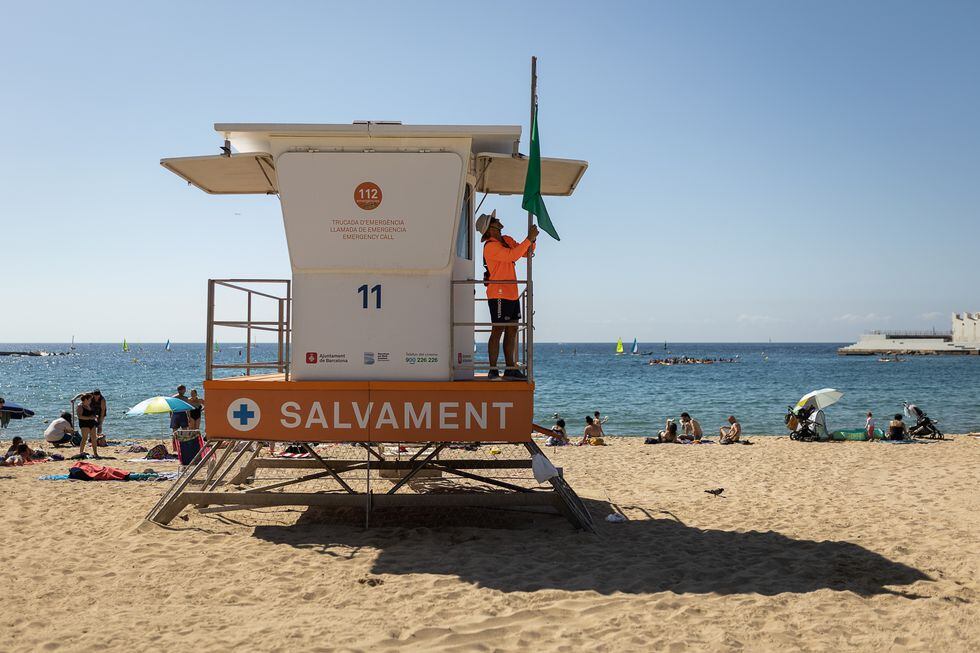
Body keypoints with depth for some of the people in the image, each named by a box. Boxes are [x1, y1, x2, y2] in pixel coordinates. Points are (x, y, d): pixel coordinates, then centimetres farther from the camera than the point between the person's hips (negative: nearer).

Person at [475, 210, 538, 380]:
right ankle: (493, 370, -4)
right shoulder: (490, 246, -14)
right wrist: (529, 239, -21)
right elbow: (512, 255, -26)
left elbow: (527, 253, 18)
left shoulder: (507, 240, 14)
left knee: (512, 330, 9)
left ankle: (510, 368, 13)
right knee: (498, 330, -7)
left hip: (512, 294, 9)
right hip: (498, 294, -9)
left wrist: (531, 240, -2)